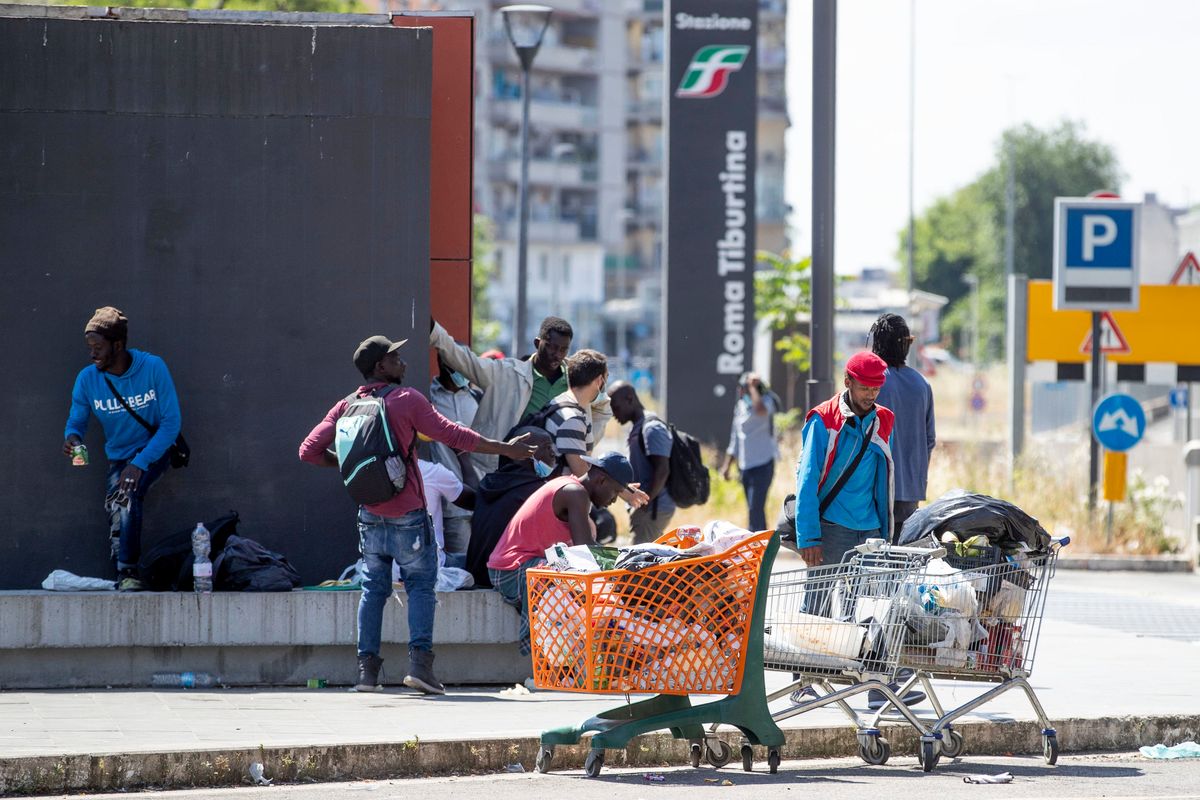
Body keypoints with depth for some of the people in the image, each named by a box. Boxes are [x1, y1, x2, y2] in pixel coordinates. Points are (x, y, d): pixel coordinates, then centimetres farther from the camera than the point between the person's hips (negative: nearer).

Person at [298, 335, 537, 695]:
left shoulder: (346, 407, 4)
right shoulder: (406, 400, -9)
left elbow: (309, 451, 0)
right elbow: (453, 435, -10)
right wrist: (505, 449, -2)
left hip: (370, 515, 4)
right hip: (408, 516, -4)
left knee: (373, 590, 11)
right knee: (420, 586, 3)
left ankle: (367, 668, 5)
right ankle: (419, 660, -12)